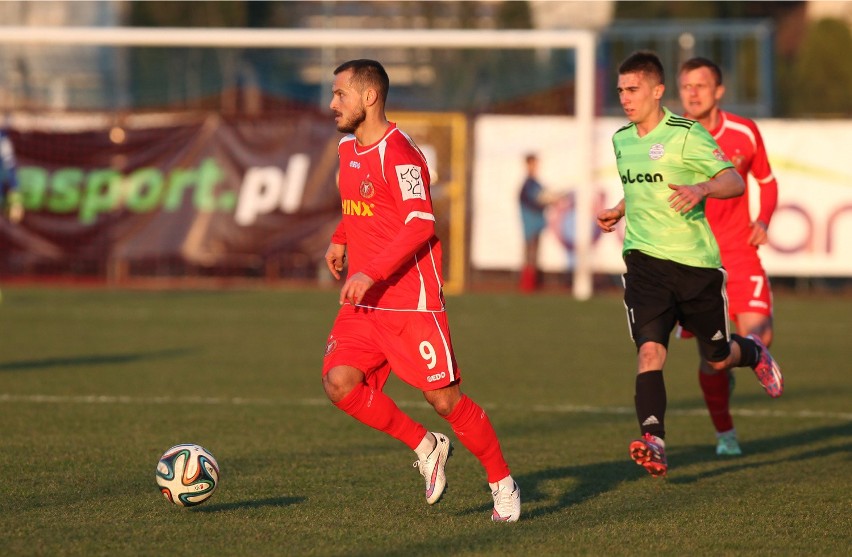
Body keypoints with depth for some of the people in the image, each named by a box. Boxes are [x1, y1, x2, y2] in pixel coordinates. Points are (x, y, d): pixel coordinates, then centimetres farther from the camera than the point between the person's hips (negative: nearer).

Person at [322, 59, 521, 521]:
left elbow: (420, 224, -24)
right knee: (338, 383, -12)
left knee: (445, 400, -5)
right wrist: (340, 239, 20)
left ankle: (502, 484, 15)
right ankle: (425, 447, 6)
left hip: (411, 304, -8)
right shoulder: (348, 149, 13)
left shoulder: (398, 153, -15)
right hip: (364, 304, 8)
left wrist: (370, 273, -29)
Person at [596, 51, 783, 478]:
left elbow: (735, 182, -14)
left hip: (695, 261, -3)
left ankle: (754, 353, 47)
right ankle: (653, 443, -28)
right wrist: (618, 212, 15)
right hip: (644, 260, 3)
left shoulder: (686, 134, -9)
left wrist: (701, 189, -33)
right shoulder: (621, 140, 11)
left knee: (718, 358, 11)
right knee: (650, 350, -19)